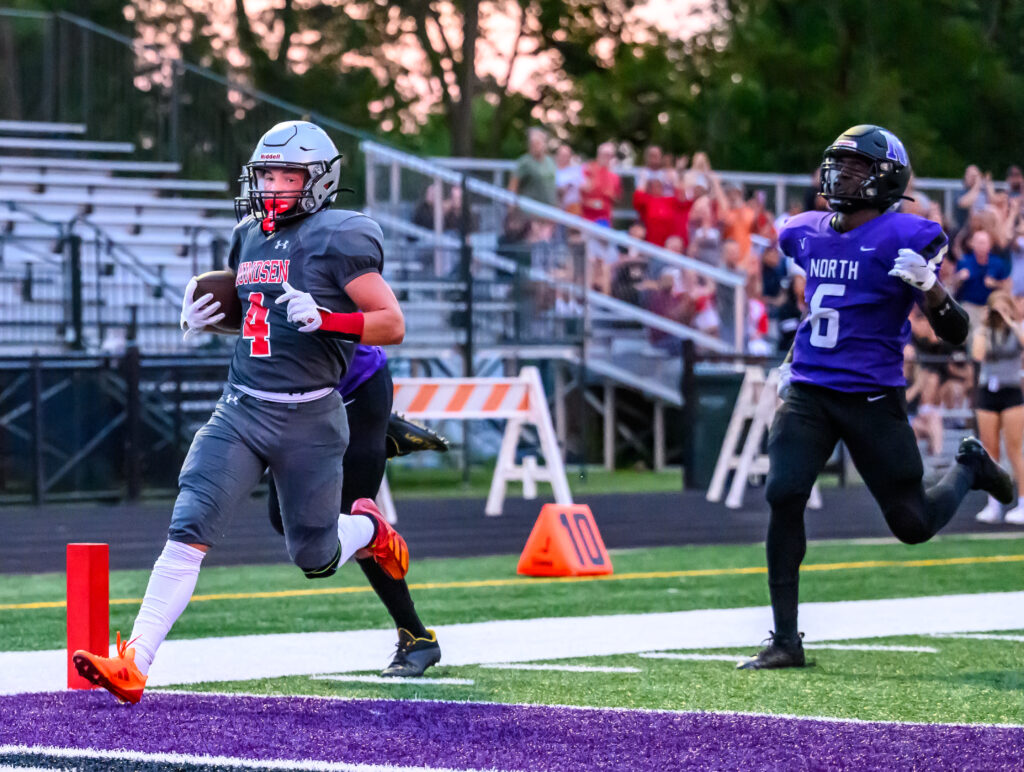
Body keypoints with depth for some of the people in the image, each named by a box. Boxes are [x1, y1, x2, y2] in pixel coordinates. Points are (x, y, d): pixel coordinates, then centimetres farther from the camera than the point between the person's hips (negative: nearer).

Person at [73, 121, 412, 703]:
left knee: (315, 558, 10)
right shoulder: (249, 238, 12)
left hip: (308, 420, -4)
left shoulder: (339, 238, -8)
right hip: (241, 411, 4)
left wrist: (324, 319, -25)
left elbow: (393, 325, -11)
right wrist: (201, 318, 8)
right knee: (189, 532, -11)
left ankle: (368, 528, 45)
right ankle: (133, 665, -14)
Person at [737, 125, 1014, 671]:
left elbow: (954, 334, -12)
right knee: (783, 496, -17)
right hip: (807, 392, 4)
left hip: (873, 398, -4)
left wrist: (929, 286, -29)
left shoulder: (903, 238, -10)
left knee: (912, 524, 3)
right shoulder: (806, 233, 9)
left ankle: (969, 467, 37)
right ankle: (785, 640, -9)